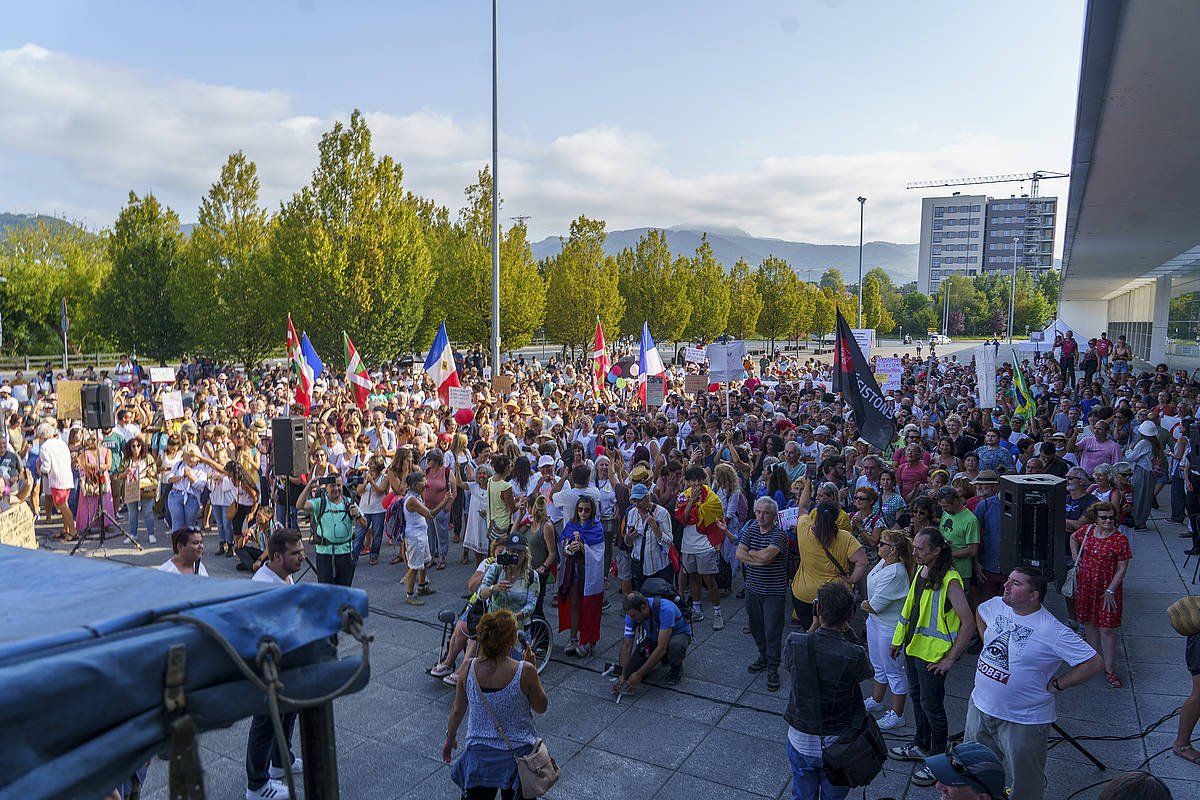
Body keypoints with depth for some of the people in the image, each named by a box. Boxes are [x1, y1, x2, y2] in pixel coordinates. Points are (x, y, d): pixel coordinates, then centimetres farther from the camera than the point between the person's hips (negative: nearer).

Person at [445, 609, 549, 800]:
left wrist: (450, 738, 19)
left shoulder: (467, 668, -13)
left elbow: (458, 711, 1)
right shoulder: (525, 671, -21)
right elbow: (541, 708, -3)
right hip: (518, 754, -2)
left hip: (479, 754, 2)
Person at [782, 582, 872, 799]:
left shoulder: (795, 643, -19)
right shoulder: (854, 655, -25)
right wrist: (846, 632, -4)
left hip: (800, 739, 2)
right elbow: (866, 672, -2)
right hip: (838, 744, -2)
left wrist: (814, 626, 0)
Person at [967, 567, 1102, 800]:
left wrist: (1055, 685, -15)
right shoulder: (996, 605, -5)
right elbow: (979, 613, 18)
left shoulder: (1053, 632, -23)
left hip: (1023, 721, -6)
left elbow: (1093, 663, -20)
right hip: (979, 705, 6)